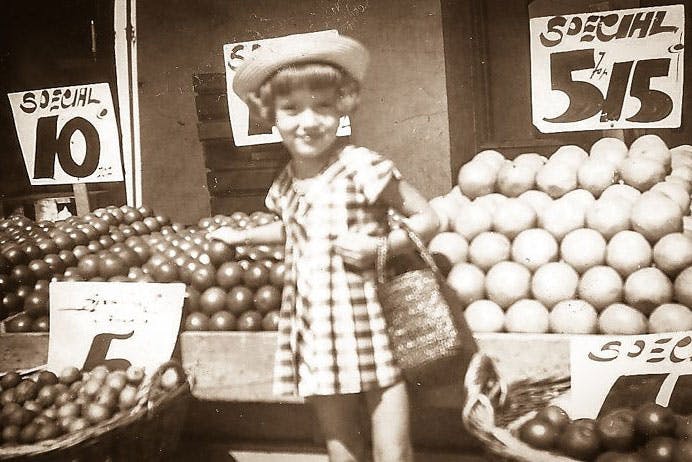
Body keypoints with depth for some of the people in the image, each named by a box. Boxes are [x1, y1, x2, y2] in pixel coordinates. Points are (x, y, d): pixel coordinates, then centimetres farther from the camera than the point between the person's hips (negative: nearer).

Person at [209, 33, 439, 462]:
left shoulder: (363, 167, -13)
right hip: (318, 332, 6)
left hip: (371, 326, -5)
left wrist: (378, 246, -20)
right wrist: (242, 236, 34)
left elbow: (428, 219, -7)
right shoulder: (287, 184, 7)